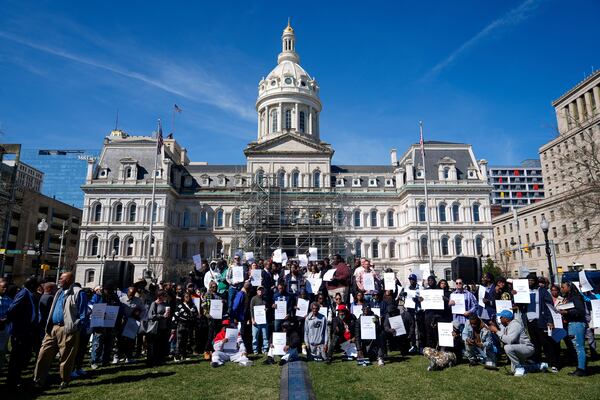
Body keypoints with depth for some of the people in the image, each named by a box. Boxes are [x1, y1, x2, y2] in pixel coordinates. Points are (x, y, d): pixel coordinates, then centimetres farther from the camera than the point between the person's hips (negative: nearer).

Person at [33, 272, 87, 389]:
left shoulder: (78, 293, -10)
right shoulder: (60, 292, 17)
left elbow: (83, 313, -12)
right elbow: (53, 310, 23)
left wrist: (78, 327, -16)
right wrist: (48, 326, 17)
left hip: (67, 330, -8)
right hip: (53, 328, 8)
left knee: (66, 357, 3)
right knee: (44, 354, 7)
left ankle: (65, 380, 17)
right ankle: (38, 380, 18)